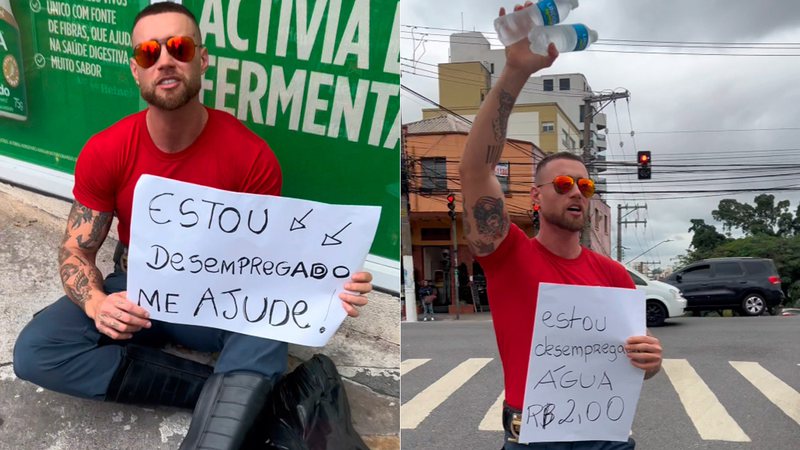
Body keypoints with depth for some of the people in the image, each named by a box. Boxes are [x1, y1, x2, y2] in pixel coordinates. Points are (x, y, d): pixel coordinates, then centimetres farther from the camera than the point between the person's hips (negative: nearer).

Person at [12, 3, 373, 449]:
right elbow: (76, 251, -4)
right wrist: (96, 303, -28)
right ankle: (226, 390, -21)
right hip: (134, 293, 3)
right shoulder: (104, 153, -10)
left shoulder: (252, 156, -17)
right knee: (34, 352, -23)